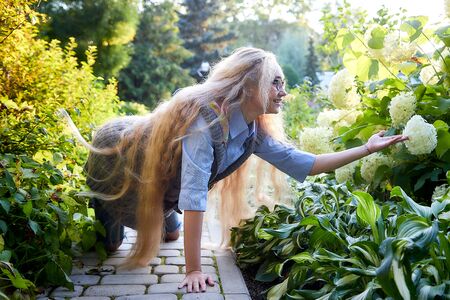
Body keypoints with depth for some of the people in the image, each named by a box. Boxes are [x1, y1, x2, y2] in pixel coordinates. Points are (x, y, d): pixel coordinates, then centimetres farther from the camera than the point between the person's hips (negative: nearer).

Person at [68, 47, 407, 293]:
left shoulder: (254, 132, -14)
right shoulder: (205, 114, -40)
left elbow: (301, 163, -10)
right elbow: (194, 193, -43)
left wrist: (367, 148, -12)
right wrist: (194, 269, -41)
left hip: (156, 182, 7)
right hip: (116, 158, -7)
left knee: (170, 234, 26)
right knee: (109, 244, 12)